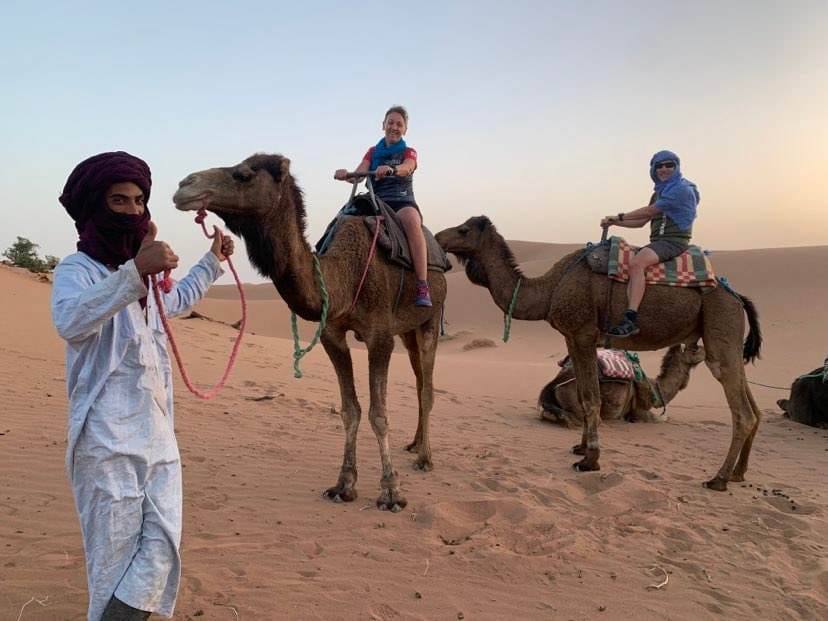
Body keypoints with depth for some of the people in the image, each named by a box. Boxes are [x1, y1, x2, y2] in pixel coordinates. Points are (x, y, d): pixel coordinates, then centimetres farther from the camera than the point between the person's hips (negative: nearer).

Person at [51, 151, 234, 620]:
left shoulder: (143, 272, 17)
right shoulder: (76, 269, -8)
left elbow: (178, 300, 40)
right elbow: (70, 322, -32)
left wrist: (213, 262, 44)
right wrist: (135, 272, -41)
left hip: (159, 434, 7)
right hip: (108, 439, -7)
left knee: (163, 543, 1)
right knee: (116, 552, 0)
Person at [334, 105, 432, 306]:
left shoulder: (408, 152, 12)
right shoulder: (373, 152, 20)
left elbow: (406, 168, -14)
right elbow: (358, 174, 2)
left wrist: (390, 169, -38)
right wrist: (346, 174, -23)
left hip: (403, 203, -3)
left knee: (412, 220, -37)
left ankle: (423, 287, -42)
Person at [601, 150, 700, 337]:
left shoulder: (681, 189, -6)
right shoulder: (659, 193, 22)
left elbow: (649, 211, -11)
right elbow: (641, 222, 21)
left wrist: (620, 216, -5)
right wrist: (614, 222, 9)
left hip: (673, 241, -10)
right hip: (658, 242, 10)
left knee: (636, 263, -33)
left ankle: (630, 320, -42)